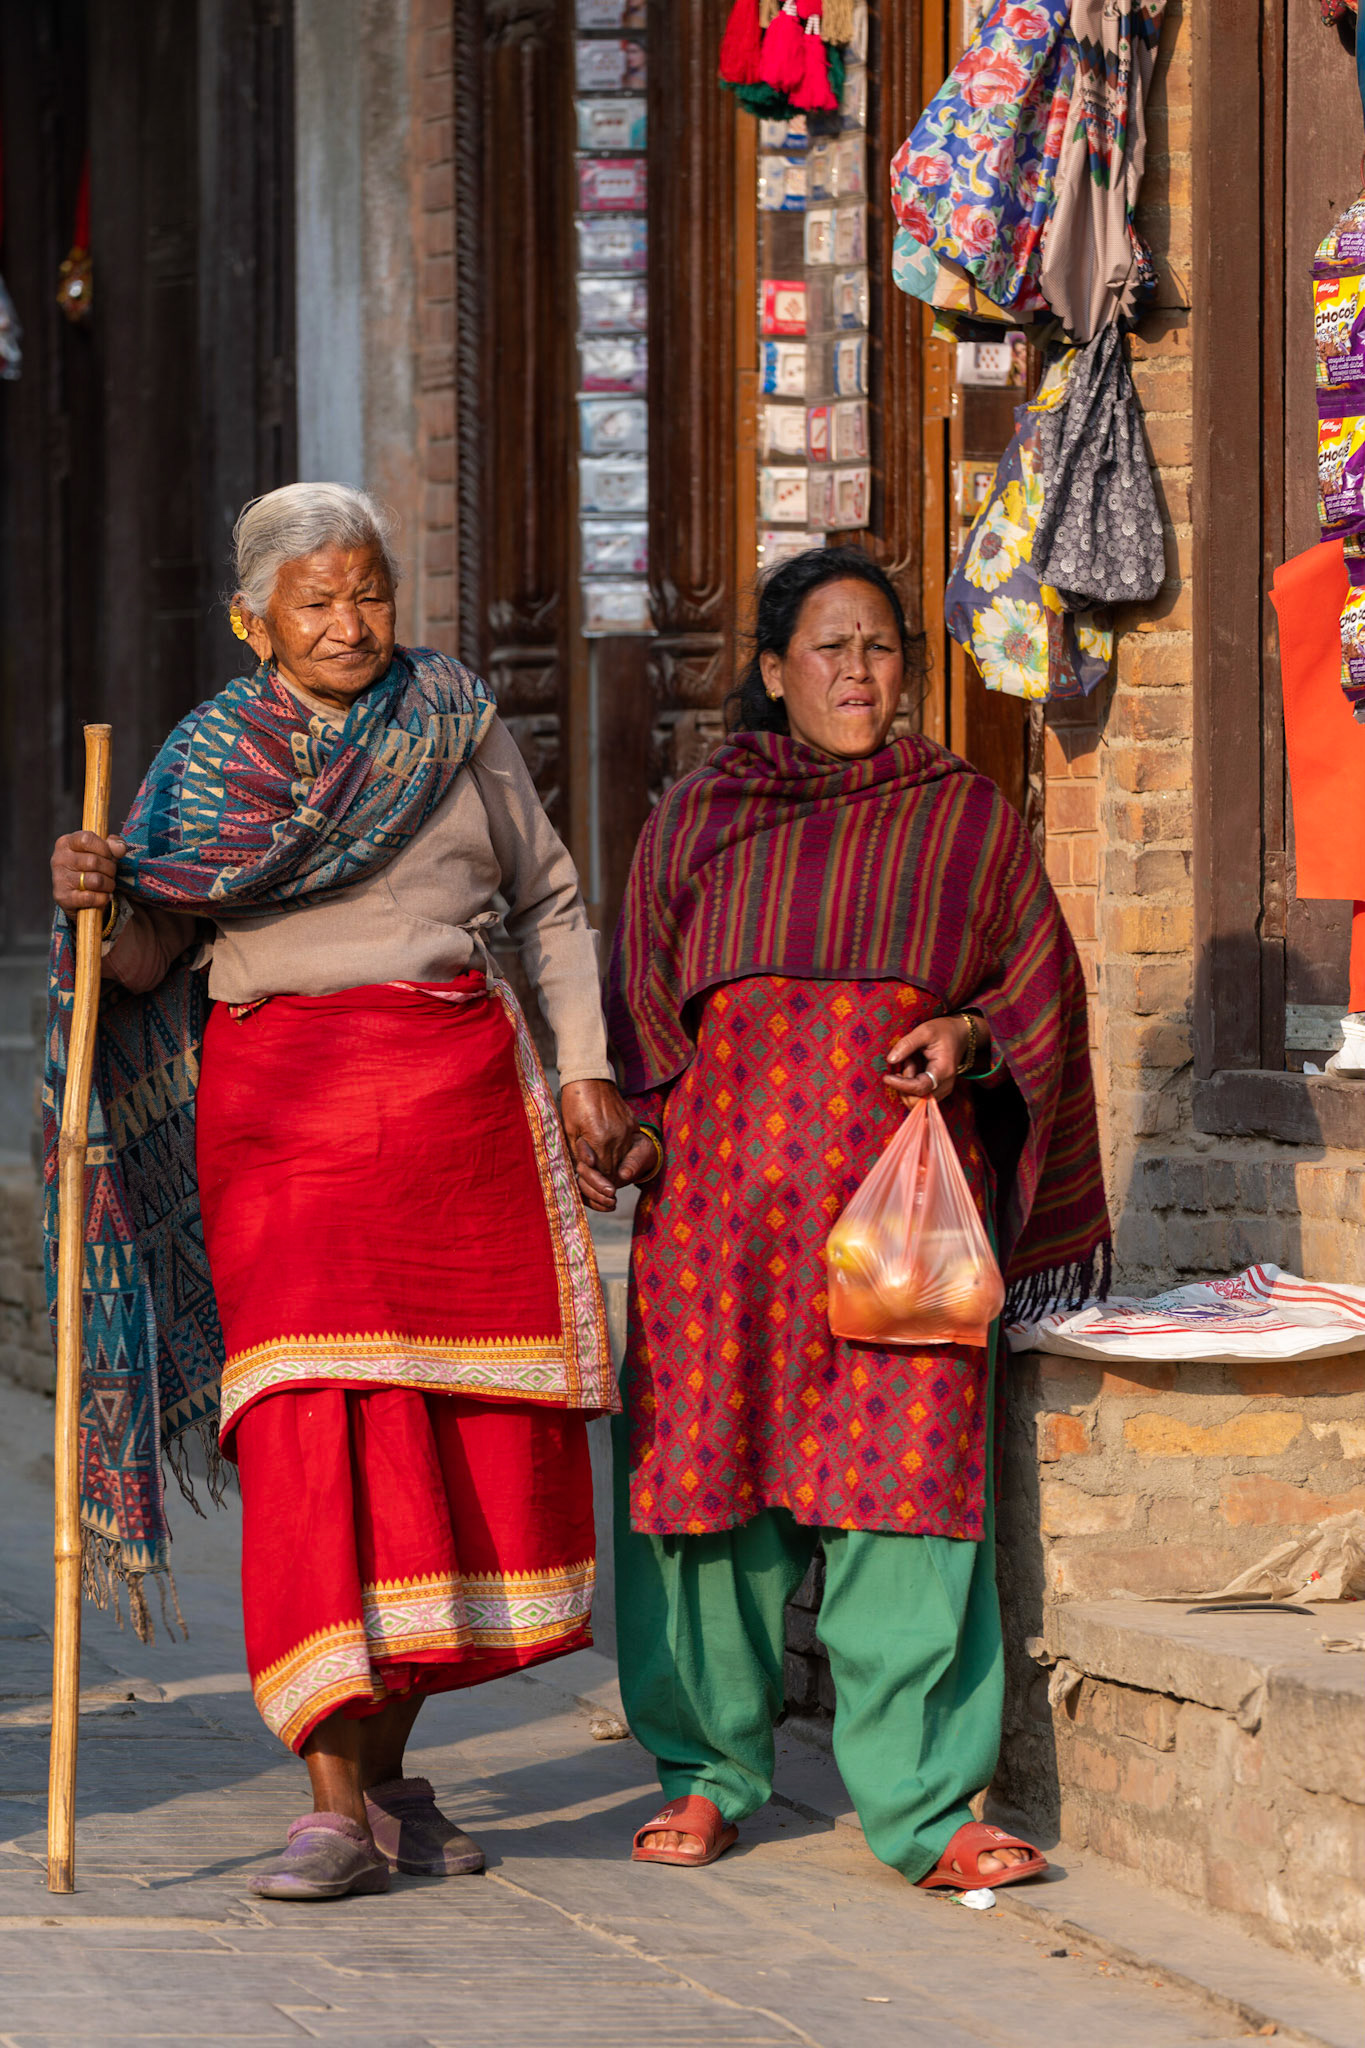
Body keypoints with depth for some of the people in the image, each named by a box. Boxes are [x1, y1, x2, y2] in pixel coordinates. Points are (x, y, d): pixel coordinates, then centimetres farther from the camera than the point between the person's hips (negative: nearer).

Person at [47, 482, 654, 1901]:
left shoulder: (455, 720, 10)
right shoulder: (211, 754, 5)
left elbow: (545, 902, 16)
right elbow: (150, 959, -1)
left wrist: (584, 1071, 8)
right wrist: (97, 901, -23)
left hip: (459, 1092, 2)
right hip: (282, 1099, -2)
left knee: (465, 1434, 3)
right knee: (317, 1432, -12)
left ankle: (390, 1769, 17)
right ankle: (336, 1806, -12)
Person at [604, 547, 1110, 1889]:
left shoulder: (966, 817, 11)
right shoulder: (698, 819, 13)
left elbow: (1039, 985, 12)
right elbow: (640, 1005, 17)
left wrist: (970, 1037, -8)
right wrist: (643, 1130, 3)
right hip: (727, 1179, 1)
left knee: (906, 1478, -9)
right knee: (718, 1475, 2)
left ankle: (923, 1807, -8)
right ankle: (712, 1773, 16)